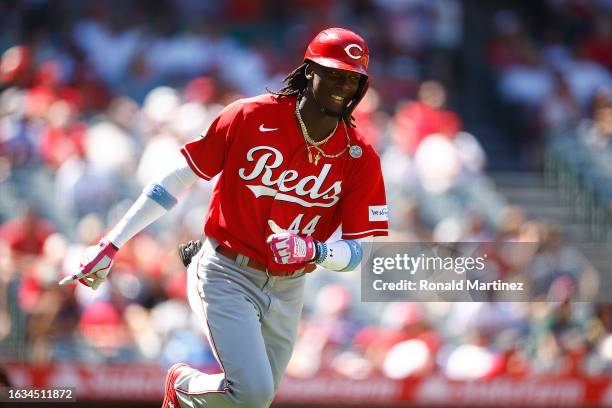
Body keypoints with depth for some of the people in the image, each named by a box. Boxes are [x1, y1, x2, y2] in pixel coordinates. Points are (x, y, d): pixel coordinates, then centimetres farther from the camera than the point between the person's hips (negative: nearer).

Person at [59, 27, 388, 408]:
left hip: (287, 291, 4)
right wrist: (111, 245, -6)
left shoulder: (361, 158, -5)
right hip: (227, 275, -4)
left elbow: (359, 251, -3)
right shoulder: (251, 116, -11)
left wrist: (314, 250, -27)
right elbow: (179, 179, -5)